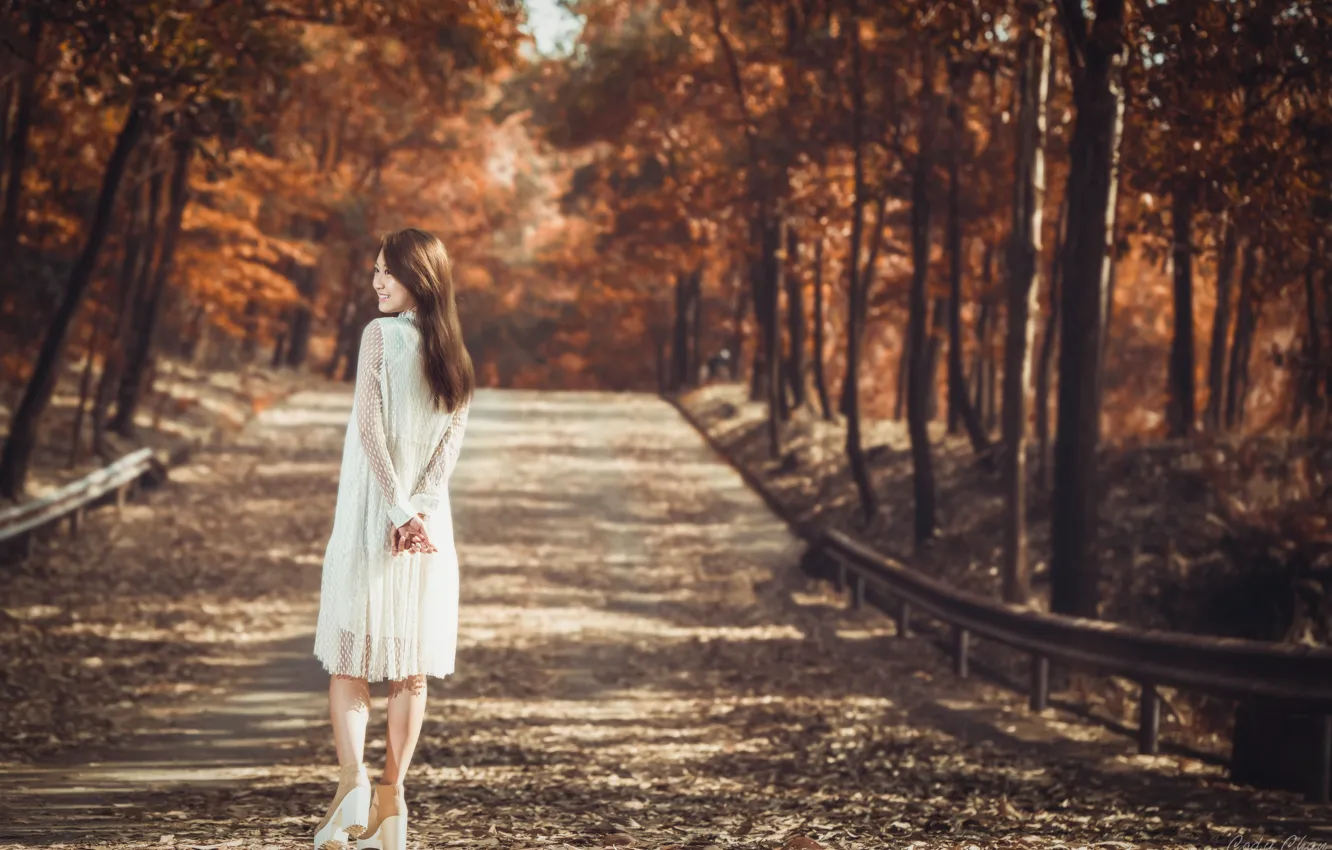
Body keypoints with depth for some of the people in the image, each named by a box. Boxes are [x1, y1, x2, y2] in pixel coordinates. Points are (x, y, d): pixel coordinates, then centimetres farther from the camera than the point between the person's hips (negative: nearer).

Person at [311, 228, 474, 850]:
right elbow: (452, 441, -1)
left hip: (369, 519, -5)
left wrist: (399, 509, -16)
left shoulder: (381, 335, -9)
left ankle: (352, 781, -17)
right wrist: (418, 509, -11)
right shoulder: (455, 354, 8)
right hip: (430, 527, 5)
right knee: (412, 667, 9)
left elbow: (369, 428, -16)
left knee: (349, 658, 2)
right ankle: (391, 800, 8)